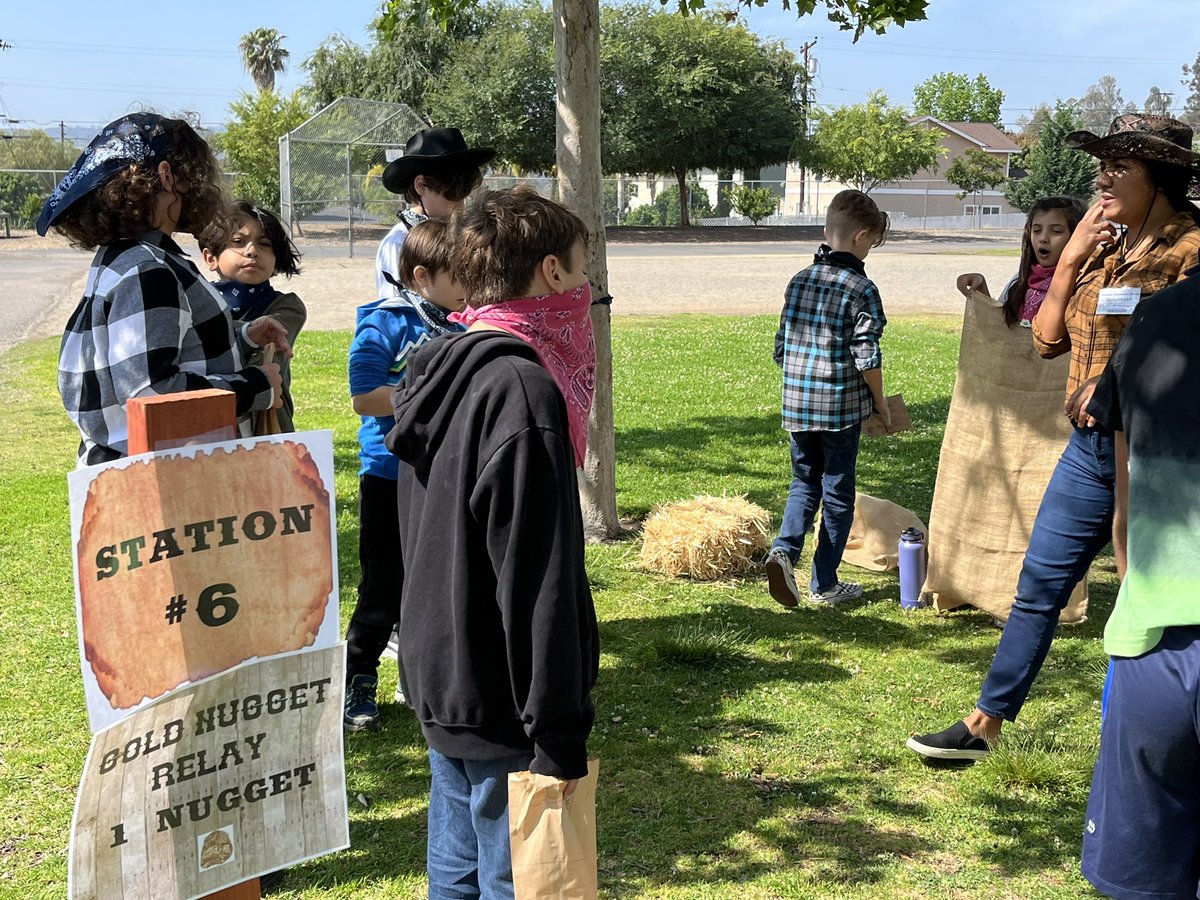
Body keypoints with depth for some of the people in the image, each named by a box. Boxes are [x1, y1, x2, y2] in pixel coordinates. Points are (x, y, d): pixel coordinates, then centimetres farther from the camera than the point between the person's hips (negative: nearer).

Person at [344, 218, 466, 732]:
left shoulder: (460, 328, 8)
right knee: (384, 588, 0)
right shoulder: (386, 323, -11)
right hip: (391, 475, -6)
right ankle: (356, 684, 15)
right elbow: (364, 397, -21)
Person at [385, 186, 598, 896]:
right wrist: (559, 735, -19)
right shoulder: (521, 388, -21)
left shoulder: (439, 371, 8)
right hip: (500, 702, -9)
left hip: (438, 678, 9)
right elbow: (537, 578, -23)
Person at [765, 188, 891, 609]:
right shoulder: (861, 290, -11)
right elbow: (866, 358, -14)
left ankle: (784, 549, -6)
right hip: (842, 409, -5)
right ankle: (824, 584, 14)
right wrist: (880, 404, 0)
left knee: (804, 483, 18)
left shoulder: (798, 281, 6)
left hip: (796, 406, 5)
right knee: (838, 495, 8)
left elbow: (781, 347, 10)